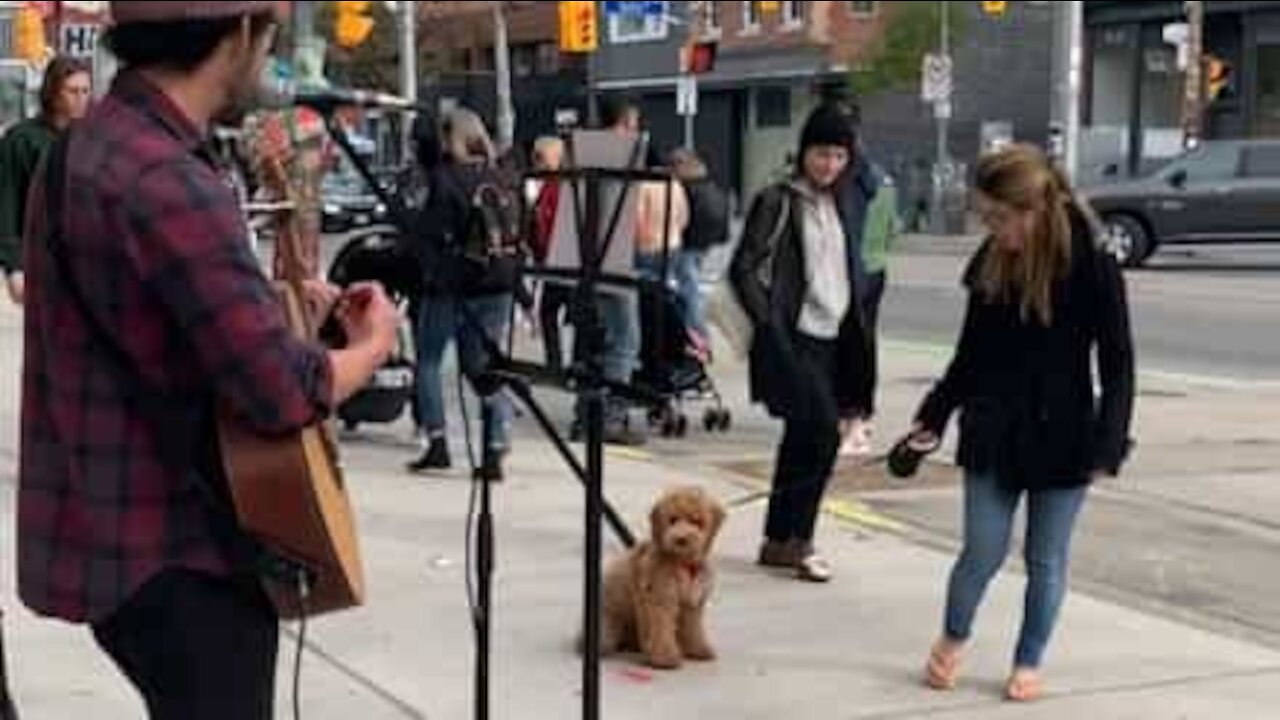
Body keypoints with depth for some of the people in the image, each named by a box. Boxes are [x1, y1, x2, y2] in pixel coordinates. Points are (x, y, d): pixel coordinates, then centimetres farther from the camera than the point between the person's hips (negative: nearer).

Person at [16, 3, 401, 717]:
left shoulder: (86, 147, 8)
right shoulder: (168, 183, -24)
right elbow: (284, 392, -27)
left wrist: (275, 306, 14)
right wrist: (373, 344, -8)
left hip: (121, 534, 10)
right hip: (173, 557, -10)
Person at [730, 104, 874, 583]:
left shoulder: (839, 204, 15)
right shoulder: (778, 202, -6)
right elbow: (743, 268, -9)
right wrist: (769, 324, -15)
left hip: (831, 338, 7)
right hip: (793, 338, -7)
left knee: (802, 437, 10)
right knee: (823, 429, -17)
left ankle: (778, 540, 19)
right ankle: (797, 539, -6)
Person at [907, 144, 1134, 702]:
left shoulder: (1092, 267, -15)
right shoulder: (991, 263, -1)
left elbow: (1117, 363, -10)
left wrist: (1107, 444, -15)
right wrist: (935, 414, 8)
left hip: (1061, 437, -3)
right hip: (992, 433, 3)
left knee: (1045, 561, 8)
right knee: (983, 551, 4)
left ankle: (1029, 661, 26)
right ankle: (953, 638, 30)